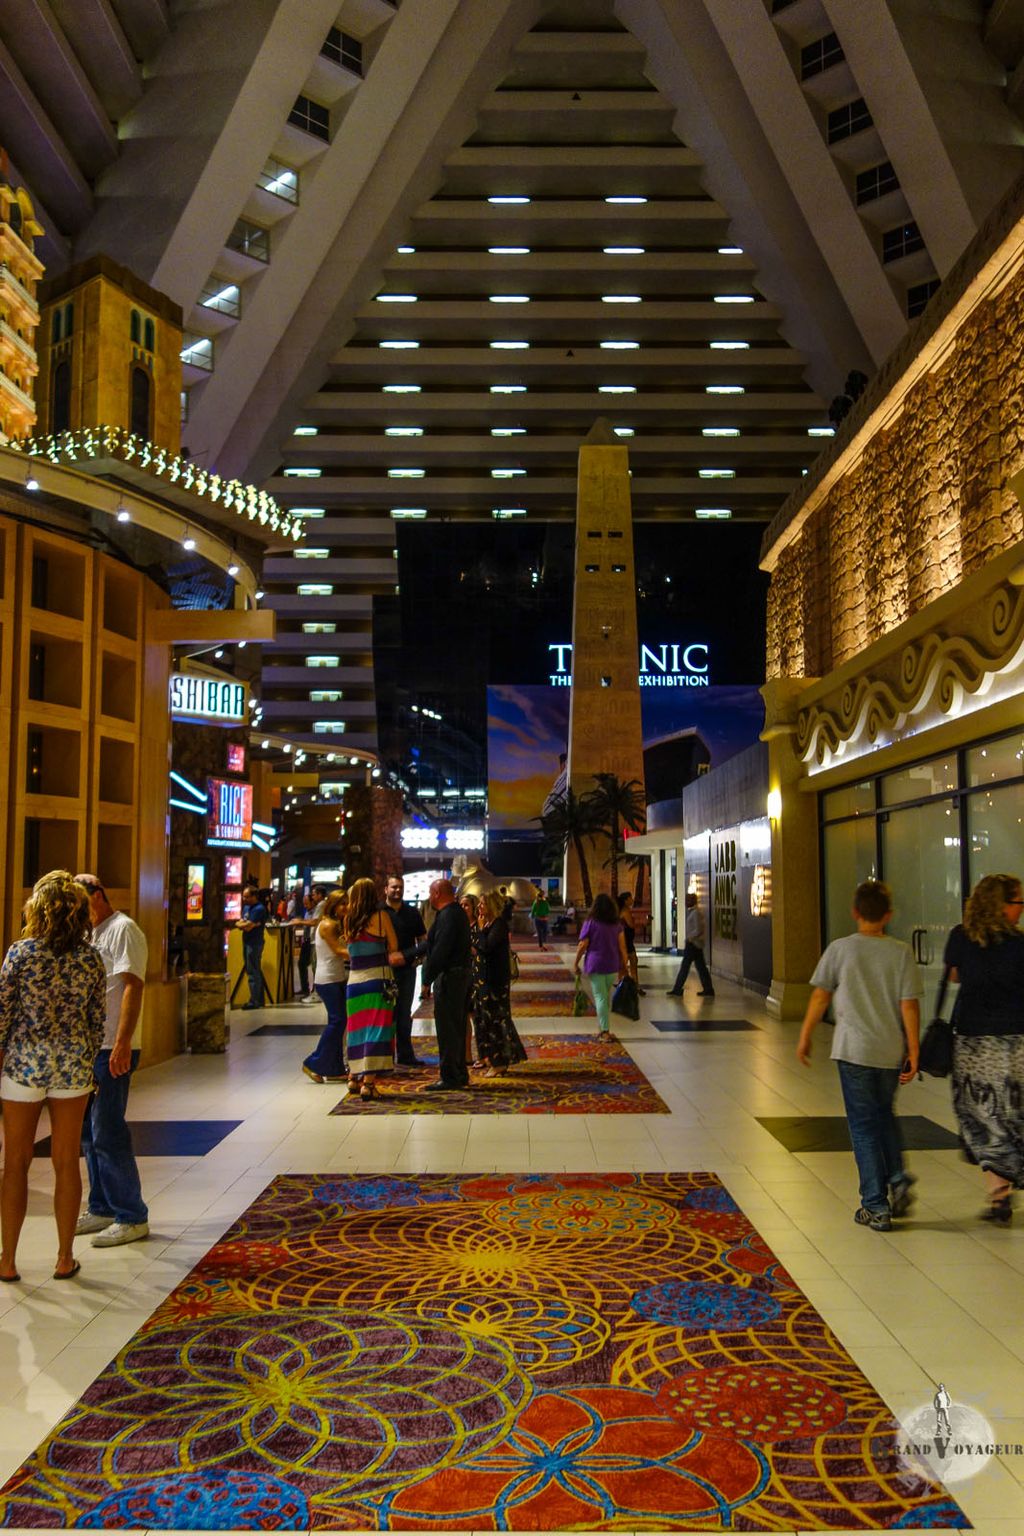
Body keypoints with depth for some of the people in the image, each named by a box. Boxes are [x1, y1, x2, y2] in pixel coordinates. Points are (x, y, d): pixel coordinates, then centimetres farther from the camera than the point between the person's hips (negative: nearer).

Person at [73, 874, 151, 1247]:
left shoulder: (123, 930, -11)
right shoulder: (91, 934, 17)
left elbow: (133, 986, -19)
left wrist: (122, 1043, -25)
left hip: (111, 1049, -9)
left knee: (107, 1135, -6)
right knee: (89, 1132, 14)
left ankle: (132, 1218, 3)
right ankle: (102, 1209, 25)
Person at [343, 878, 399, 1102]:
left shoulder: (348, 920, 6)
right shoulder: (381, 916, -4)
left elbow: (349, 950, 10)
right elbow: (393, 948, 2)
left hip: (354, 980, 5)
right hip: (377, 978, -4)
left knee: (357, 1028, 16)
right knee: (376, 1028, -4)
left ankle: (354, 1076, 26)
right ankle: (368, 1081, -11)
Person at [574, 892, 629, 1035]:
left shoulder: (590, 922, -5)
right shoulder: (617, 924, 5)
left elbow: (582, 945, -6)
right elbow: (622, 946, 3)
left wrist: (575, 963, 3)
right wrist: (624, 965, 9)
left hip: (595, 964, -3)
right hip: (612, 965, 3)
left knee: (600, 997, -2)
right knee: (607, 996, 16)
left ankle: (604, 1030, -7)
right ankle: (601, 1027, 22)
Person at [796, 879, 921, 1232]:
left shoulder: (840, 949, -5)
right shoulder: (901, 952, -2)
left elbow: (820, 997, 0)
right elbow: (909, 1006, -5)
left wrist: (805, 1037, 11)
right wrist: (913, 1052, 2)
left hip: (854, 1050, -2)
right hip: (892, 1051, 2)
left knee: (864, 1125, 5)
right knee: (884, 1115, 25)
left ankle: (876, 1207, 7)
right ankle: (898, 1180, 9)